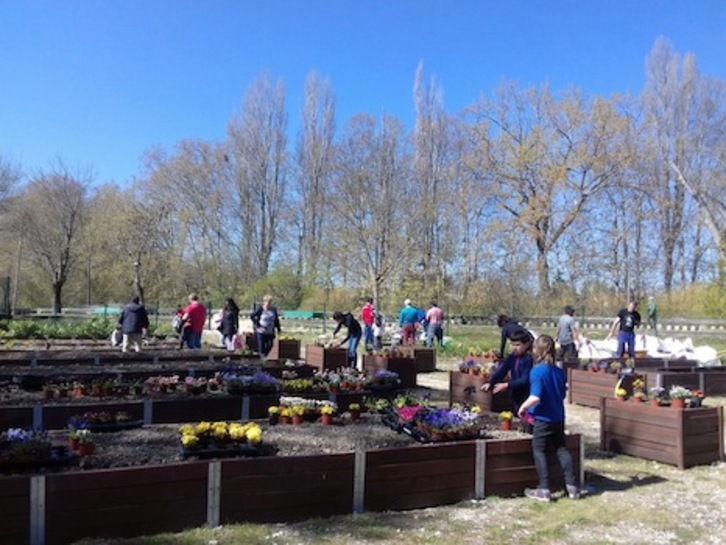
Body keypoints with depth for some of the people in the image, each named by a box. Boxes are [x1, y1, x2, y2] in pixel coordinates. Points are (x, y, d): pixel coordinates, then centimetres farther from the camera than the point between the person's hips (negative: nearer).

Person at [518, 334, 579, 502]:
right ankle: (572, 486, 19)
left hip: (543, 418, -6)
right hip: (558, 417, 6)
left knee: (539, 451, 5)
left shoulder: (537, 371, -18)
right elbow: (563, 394, 13)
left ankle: (544, 489, 5)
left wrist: (523, 408, -11)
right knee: (562, 449, 16)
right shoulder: (559, 372, 3)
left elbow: (535, 397, -25)